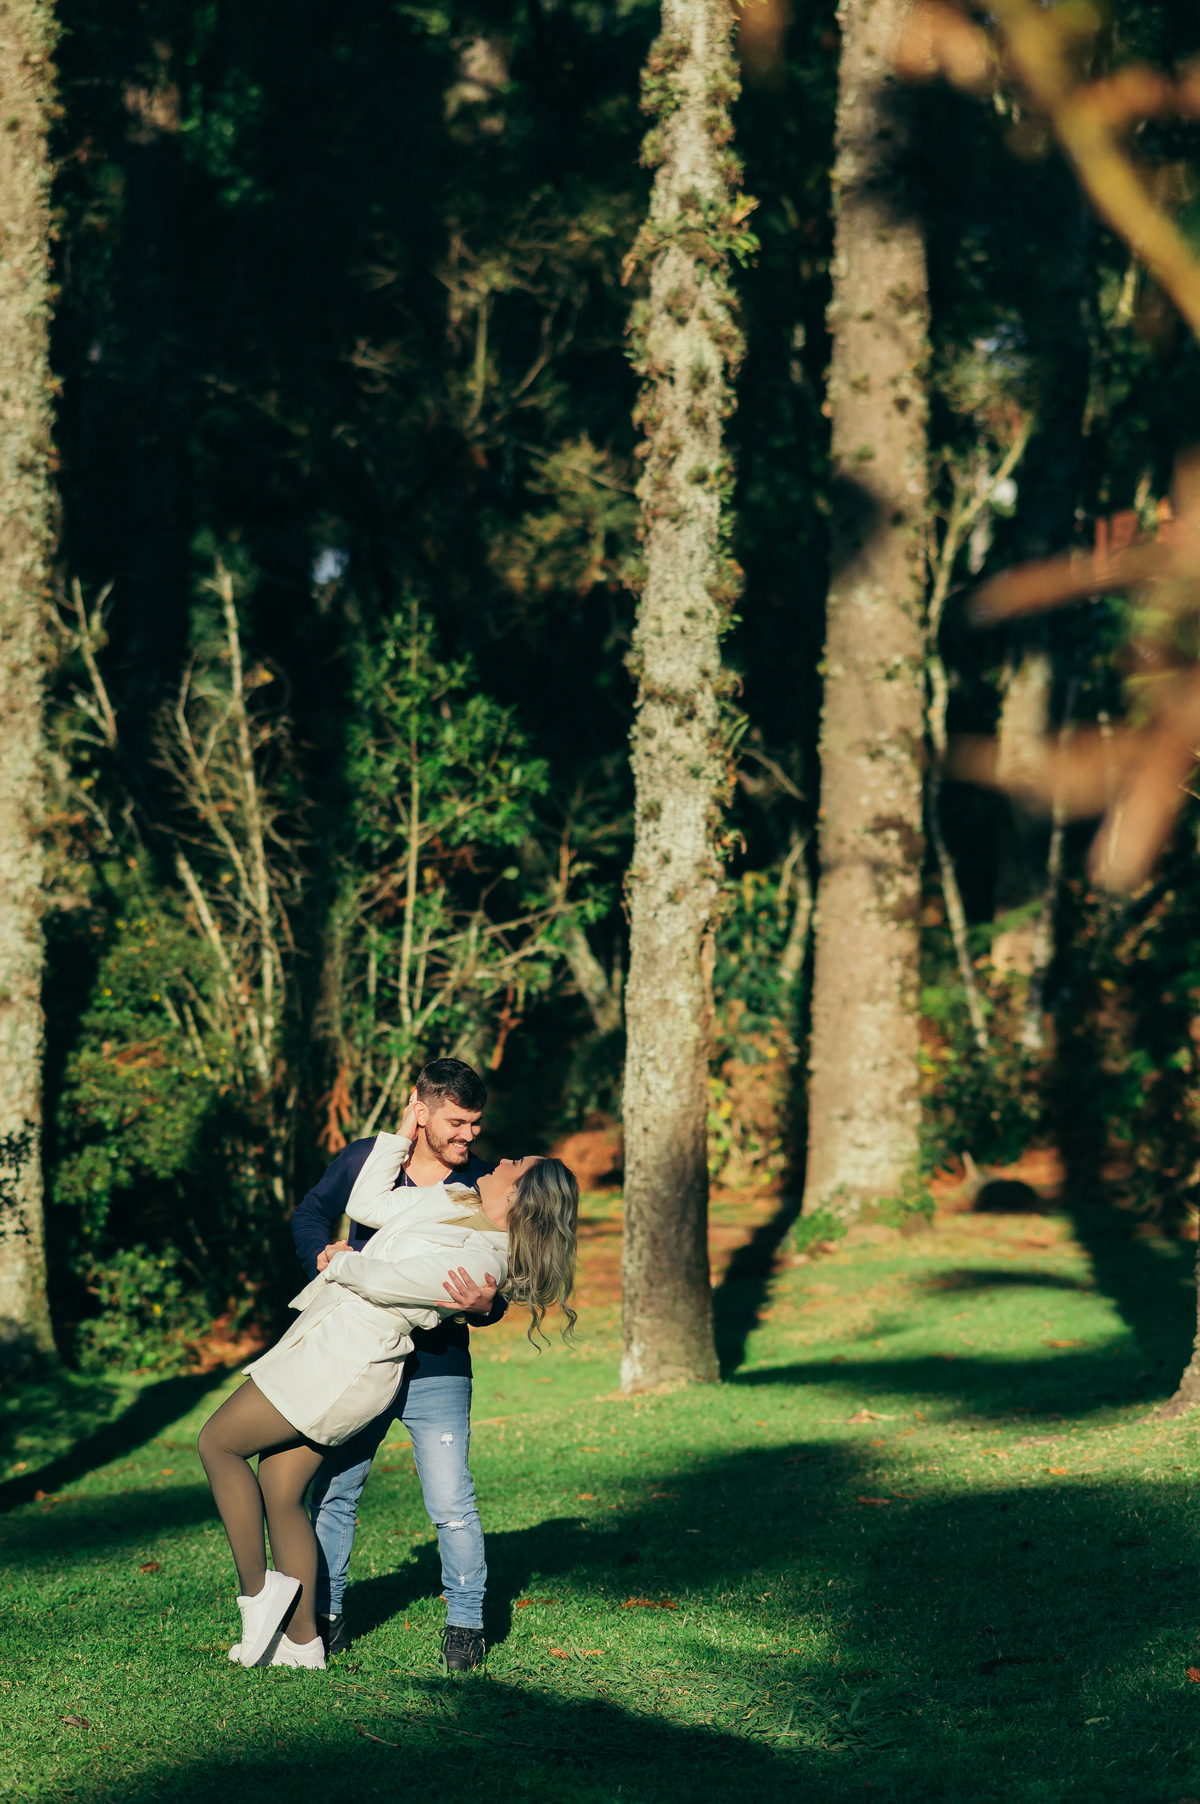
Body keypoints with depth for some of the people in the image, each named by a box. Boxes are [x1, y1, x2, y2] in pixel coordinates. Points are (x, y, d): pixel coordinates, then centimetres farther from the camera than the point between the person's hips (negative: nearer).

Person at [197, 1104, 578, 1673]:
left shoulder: (477, 1262, -20)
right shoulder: (455, 1199, 8)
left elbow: (384, 1281, -19)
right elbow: (367, 1205, 18)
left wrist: (340, 1262, -1)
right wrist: (402, 1134, 16)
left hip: (348, 1360, -9)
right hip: (329, 1340, 9)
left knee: (218, 1442, -4)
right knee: (280, 1493, 8)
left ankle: (257, 1590, 0)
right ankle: (301, 1640, 12)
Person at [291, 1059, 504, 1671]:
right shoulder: (365, 1161, -3)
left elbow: (497, 1293, -5)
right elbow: (310, 1214, 12)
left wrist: (482, 1306, -29)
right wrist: (328, 1259, -9)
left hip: (436, 1369, -2)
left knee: (451, 1505, -8)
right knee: (330, 1490, 6)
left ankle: (465, 1621, 8)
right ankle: (326, 1616, 21)